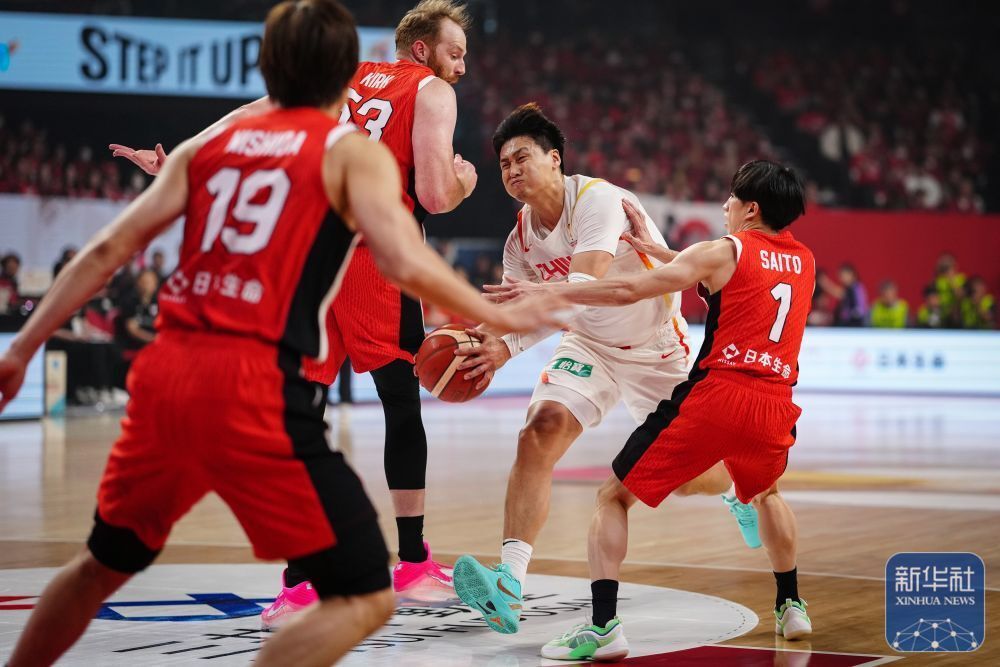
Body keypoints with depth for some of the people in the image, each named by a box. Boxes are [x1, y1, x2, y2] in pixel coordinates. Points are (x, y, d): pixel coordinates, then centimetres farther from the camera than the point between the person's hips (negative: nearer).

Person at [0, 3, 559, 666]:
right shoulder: (355, 153, 4)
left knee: (102, 565, 28)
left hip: (167, 373, 6)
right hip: (256, 389, -6)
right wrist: (499, 315, 1)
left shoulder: (207, 146, 17)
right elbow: (406, 263, -12)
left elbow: (108, 251, 13)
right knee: (364, 598, 1)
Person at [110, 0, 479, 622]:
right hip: (372, 253, -5)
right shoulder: (432, 91, 6)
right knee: (403, 401, 9)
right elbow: (434, 195, -5)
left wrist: (179, 157, 21)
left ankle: (297, 584, 2)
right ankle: (413, 564, 15)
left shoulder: (344, 77, 23)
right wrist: (463, 184, 16)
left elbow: (253, 116, 17)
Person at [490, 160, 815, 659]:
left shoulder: (722, 252, 2)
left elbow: (628, 291, -4)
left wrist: (545, 293, 1)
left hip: (714, 396, -5)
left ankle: (603, 626, -10)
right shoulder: (804, 261, 18)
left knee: (613, 497, 4)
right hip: (774, 406, 6)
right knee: (766, 494, 38)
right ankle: (790, 606, 37)